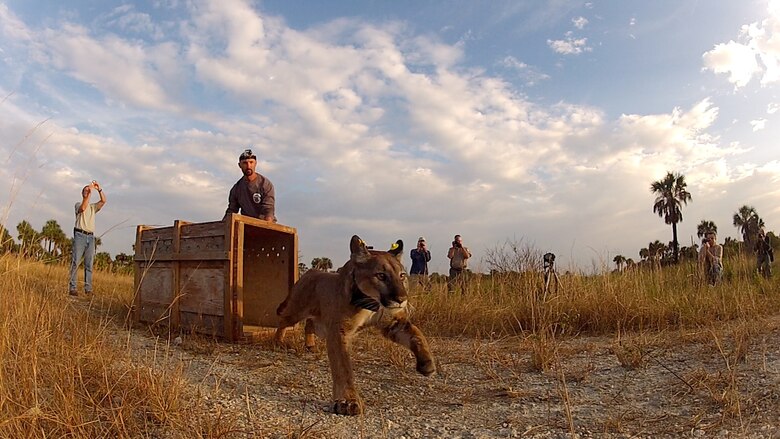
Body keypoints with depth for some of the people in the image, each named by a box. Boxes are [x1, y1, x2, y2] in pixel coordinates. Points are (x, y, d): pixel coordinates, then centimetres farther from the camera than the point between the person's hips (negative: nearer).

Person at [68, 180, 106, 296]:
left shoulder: (93, 207, 20)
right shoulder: (78, 204, 9)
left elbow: (103, 201, 4)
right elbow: (83, 208, -15)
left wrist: (99, 189, -8)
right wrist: (89, 192, -20)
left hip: (91, 237, 4)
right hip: (80, 235, -4)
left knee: (89, 264, 1)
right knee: (75, 262, -7)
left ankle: (88, 289, 1)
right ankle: (72, 288, -8)